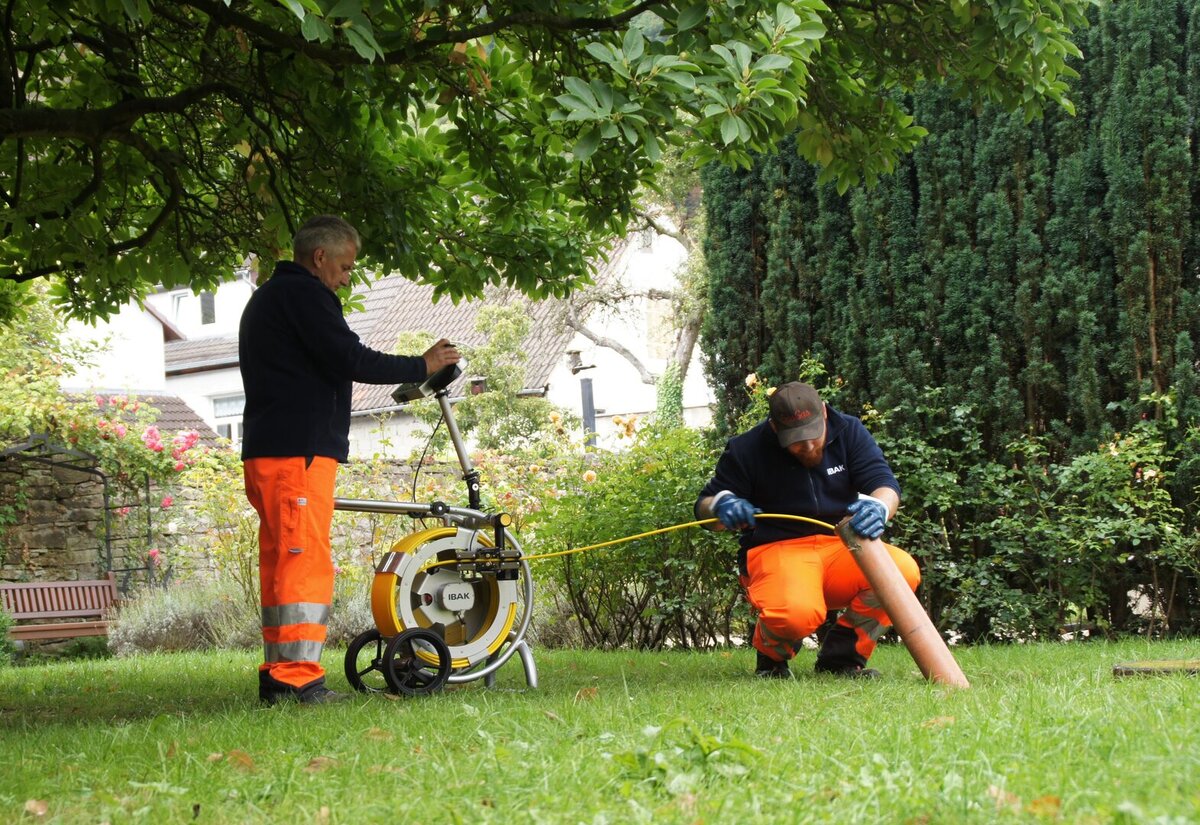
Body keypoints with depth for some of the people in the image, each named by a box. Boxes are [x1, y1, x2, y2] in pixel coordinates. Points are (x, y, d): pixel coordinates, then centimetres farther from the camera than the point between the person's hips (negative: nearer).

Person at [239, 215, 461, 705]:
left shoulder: (266, 298, 26)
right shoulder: (302, 293, -7)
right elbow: (350, 359, -16)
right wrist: (422, 366, -6)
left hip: (266, 452, 10)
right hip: (298, 452, -10)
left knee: (280, 563, 10)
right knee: (306, 562, -12)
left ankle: (277, 677, 11)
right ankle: (297, 678, -16)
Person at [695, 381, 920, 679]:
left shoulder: (848, 431, 3)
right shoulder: (746, 450, -4)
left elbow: (885, 483, -4)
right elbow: (703, 508, 5)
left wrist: (879, 506, -30)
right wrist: (720, 504, -22)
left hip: (840, 548, 4)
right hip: (775, 551, -4)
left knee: (903, 571, -28)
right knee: (796, 613, -39)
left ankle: (841, 656, -5)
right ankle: (771, 658, 1)